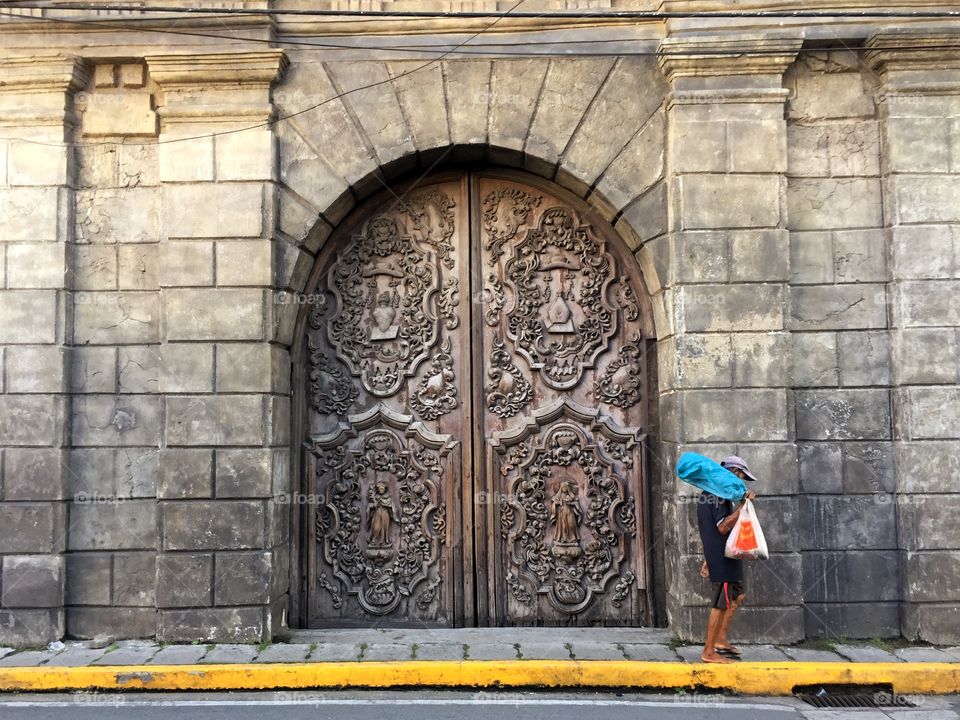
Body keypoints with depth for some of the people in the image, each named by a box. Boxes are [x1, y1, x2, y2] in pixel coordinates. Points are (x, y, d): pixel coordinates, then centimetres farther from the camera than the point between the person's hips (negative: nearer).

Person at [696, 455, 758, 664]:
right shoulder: (721, 494, -15)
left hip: (716, 556, 11)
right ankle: (709, 652, 1)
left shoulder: (708, 493, 16)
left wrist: (708, 559, 25)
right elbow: (723, 527, -24)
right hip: (723, 558, -11)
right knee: (721, 604, -4)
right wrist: (743, 505, -23)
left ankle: (722, 640, 22)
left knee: (737, 596, 20)